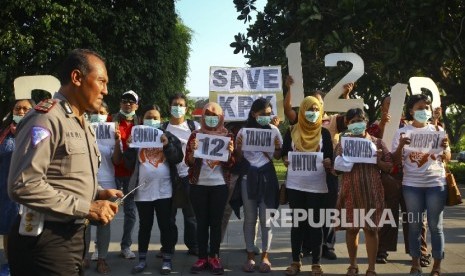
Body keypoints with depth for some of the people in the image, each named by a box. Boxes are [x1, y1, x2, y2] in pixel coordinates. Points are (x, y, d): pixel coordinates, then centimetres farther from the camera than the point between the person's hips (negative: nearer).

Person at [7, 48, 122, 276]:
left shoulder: (82, 124, 16)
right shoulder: (46, 118, -16)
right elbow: (24, 185, -26)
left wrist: (97, 193, 4)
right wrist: (86, 208, -21)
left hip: (73, 235, 9)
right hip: (46, 240, -9)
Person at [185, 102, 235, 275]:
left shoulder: (228, 136, 5)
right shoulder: (195, 135, 4)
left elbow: (230, 165, 2)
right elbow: (189, 162, 0)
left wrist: (230, 152, -17)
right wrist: (193, 150, -19)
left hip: (219, 185, 0)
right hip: (198, 185, 0)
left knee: (216, 222, 3)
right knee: (201, 222, 3)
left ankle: (214, 257, 11)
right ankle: (202, 257, 9)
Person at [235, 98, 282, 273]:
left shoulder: (273, 130, 0)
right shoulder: (243, 131, 0)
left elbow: (278, 157, 8)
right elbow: (238, 160, 4)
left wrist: (277, 147, -13)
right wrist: (238, 147, -16)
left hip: (267, 177, 0)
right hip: (248, 177, 0)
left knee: (266, 218, 4)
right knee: (249, 218, 7)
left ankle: (265, 256, 15)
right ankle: (250, 256, 16)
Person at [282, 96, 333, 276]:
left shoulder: (324, 133, 3)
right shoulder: (292, 131, 5)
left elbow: (329, 158, 2)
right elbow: (284, 154, 7)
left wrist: (328, 163, -20)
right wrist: (286, 161, -14)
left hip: (317, 185, -1)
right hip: (295, 185, 1)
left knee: (315, 224, 3)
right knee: (297, 223, 8)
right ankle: (295, 262, 17)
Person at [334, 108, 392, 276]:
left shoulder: (377, 142, 7)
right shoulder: (343, 143, 7)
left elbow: (390, 166, 5)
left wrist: (376, 160, -11)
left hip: (372, 192, 0)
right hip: (351, 192, 1)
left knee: (371, 229, -1)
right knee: (351, 228, 7)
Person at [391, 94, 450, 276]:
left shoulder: (437, 130, 5)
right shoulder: (402, 132, 2)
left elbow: (447, 159, 6)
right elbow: (396, 161, -1)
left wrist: (445, 148, -16)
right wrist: (401, 146, -19)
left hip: (436, 183, 0)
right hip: (411, 185, 0)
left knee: (435, 226, 3)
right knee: (414, 225, 5)